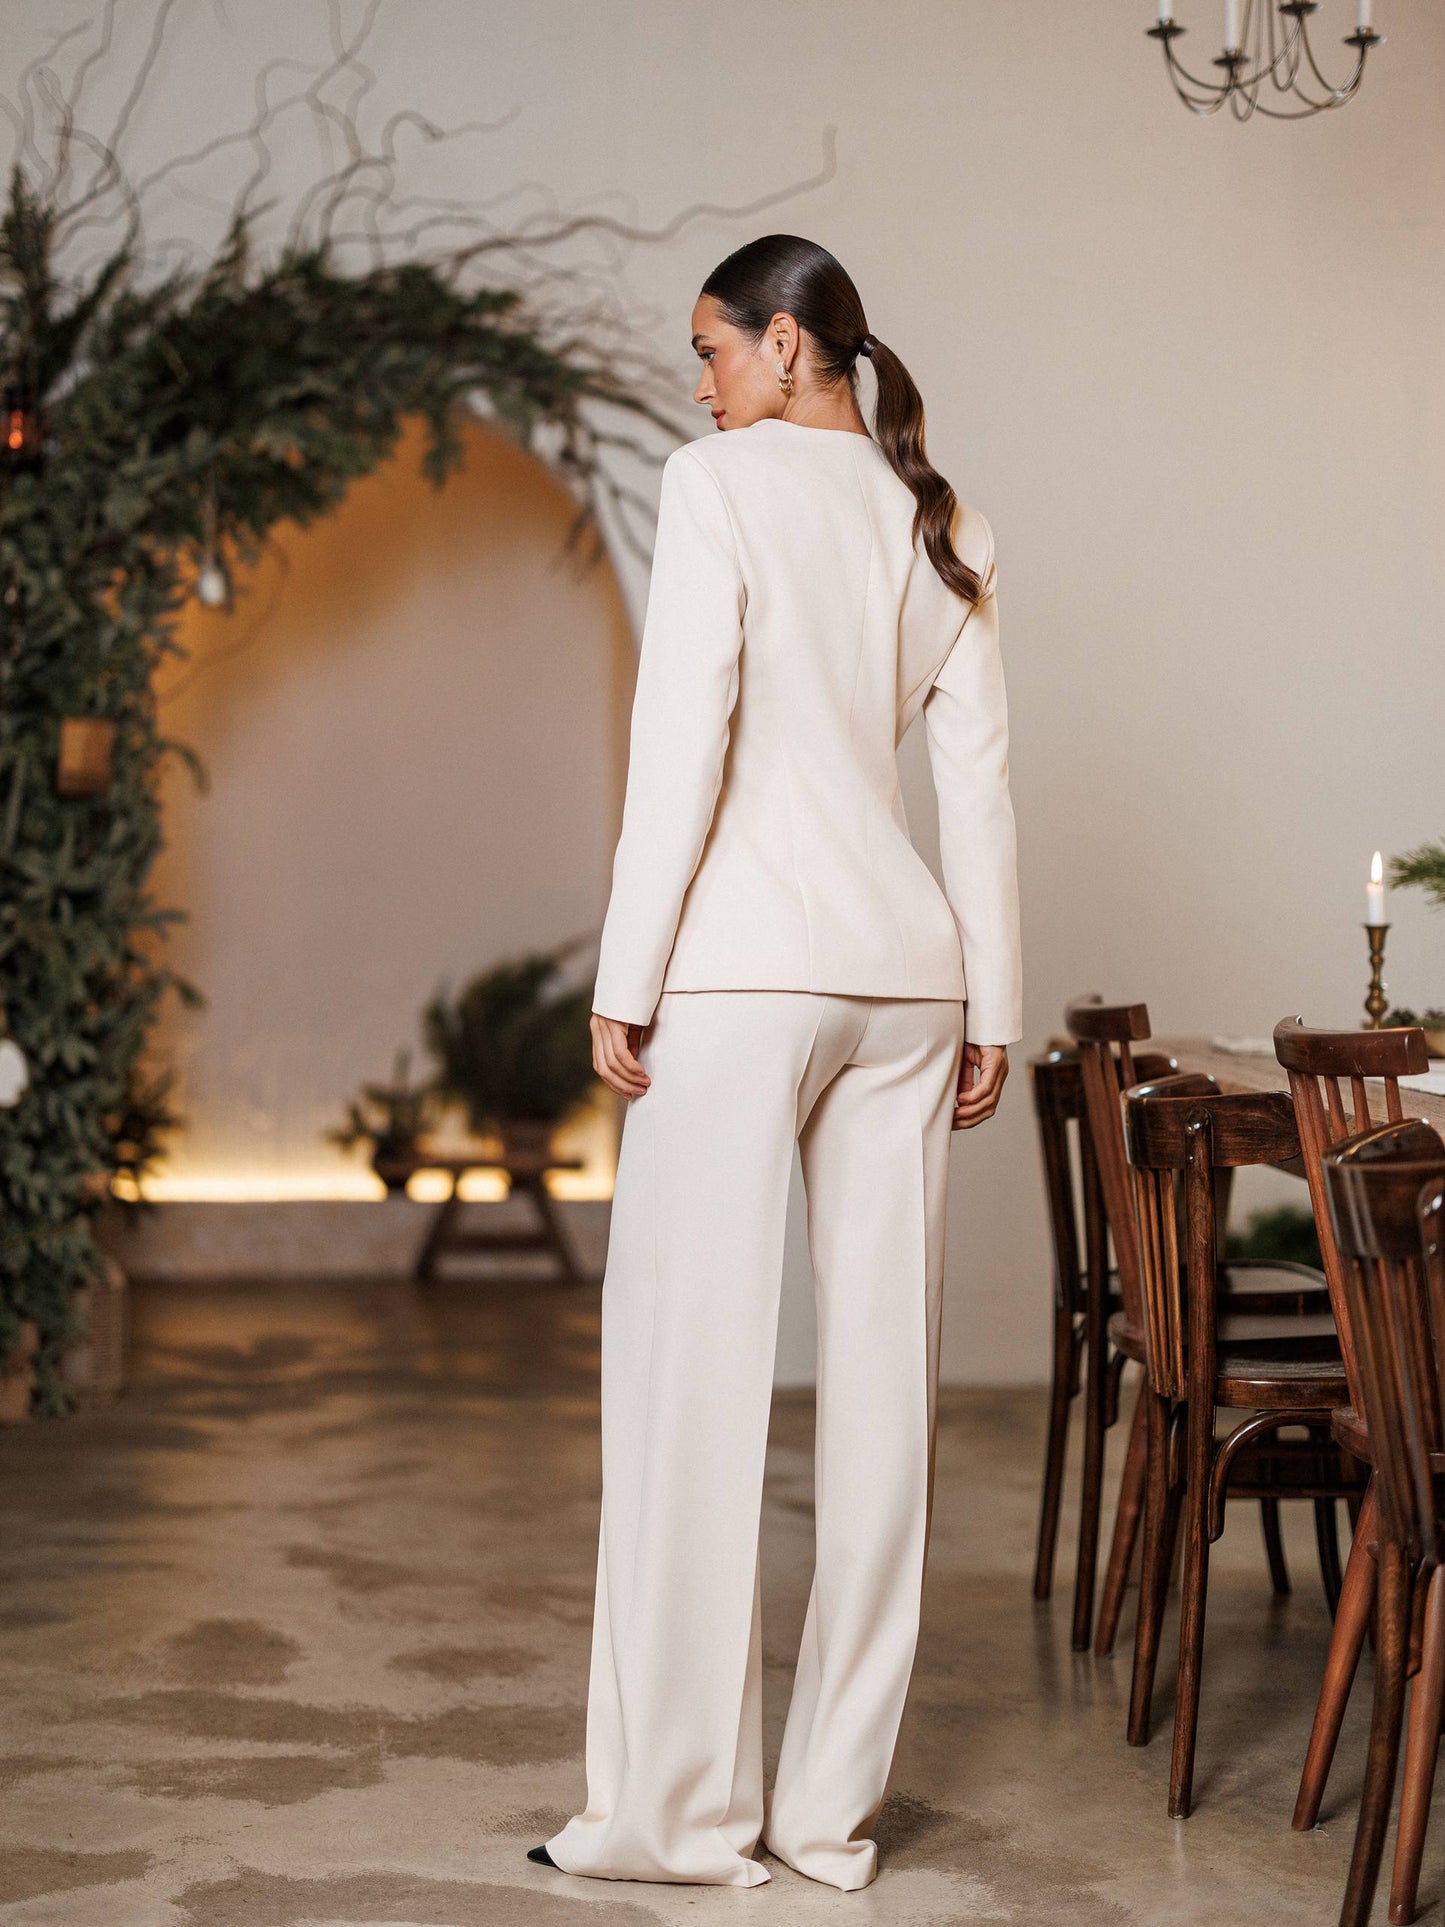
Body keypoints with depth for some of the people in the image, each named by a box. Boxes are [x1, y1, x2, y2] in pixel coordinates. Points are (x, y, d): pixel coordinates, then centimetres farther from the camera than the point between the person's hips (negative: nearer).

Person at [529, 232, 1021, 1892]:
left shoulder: (722, 481, -4)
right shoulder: (942, 525, 14)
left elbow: (683, 741, -12)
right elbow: (980, 779, 12)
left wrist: (625, 976, -9)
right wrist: (991, 1008, 14)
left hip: (747, 964, -6)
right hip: (907, 972, 6)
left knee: (694, 1370, -2)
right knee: (880, 1376, 5)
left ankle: (683, 1805, 1)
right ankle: (832, 1804, 12)